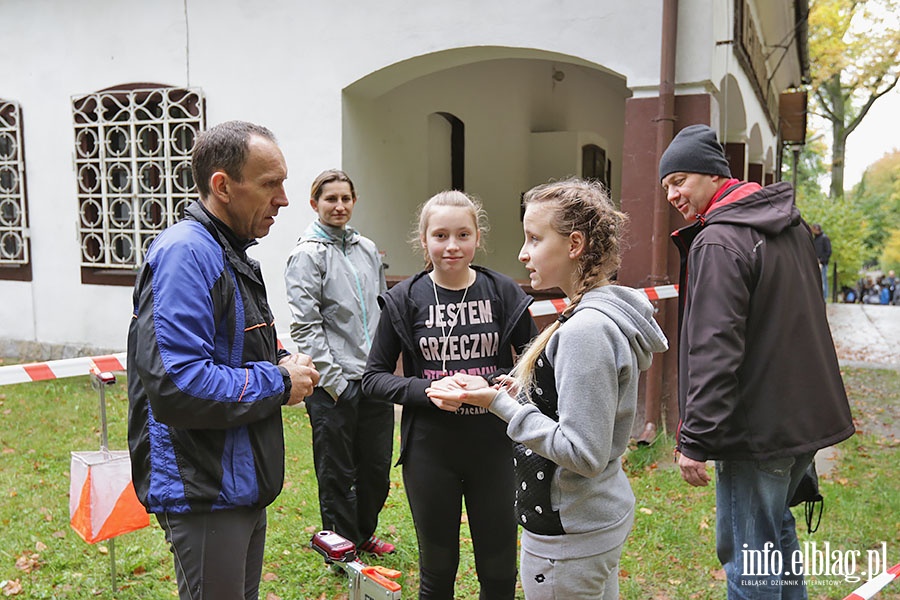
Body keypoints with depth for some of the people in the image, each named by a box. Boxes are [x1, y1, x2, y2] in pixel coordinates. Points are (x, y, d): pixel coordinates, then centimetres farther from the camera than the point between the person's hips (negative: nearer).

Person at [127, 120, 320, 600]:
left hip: (244, 484, 10)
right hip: (204, 495, -10)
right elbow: (175, 385, -31)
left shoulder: (232, 254, 11)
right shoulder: (186, 253, -22)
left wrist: (281, 363, 0)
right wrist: (279, 382, -19)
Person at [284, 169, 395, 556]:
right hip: (334, 385, -6)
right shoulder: (307, 255, -7)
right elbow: (305, 326, -12)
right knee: (337, 473, 9)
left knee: (377, 466, 16)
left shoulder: (368, 249, 11)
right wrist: (334, 380, -14)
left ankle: (365, 534, 38)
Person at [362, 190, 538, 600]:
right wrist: (426, 390, -17)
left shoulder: (503, 293, -2)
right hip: (430, 451, 0)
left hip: (494, 447, 1)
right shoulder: (404, 299, -4)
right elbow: (374, 377, 0)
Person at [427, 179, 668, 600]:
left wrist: (499, 403, -23)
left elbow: (584, 454, -27)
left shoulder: (586, 331, -26)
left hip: (569, 535, -9)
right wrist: (518, 391, 2)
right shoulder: (604, 313, 4)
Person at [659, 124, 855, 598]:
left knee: (749, 557, 3)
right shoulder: (791, 225, 10)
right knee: (775, 526, 26)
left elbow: (715, 351, -25)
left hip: (757, 428, -9)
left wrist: (695, 439, -20)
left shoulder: (717, 241, -19)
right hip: (806, 415, 10)